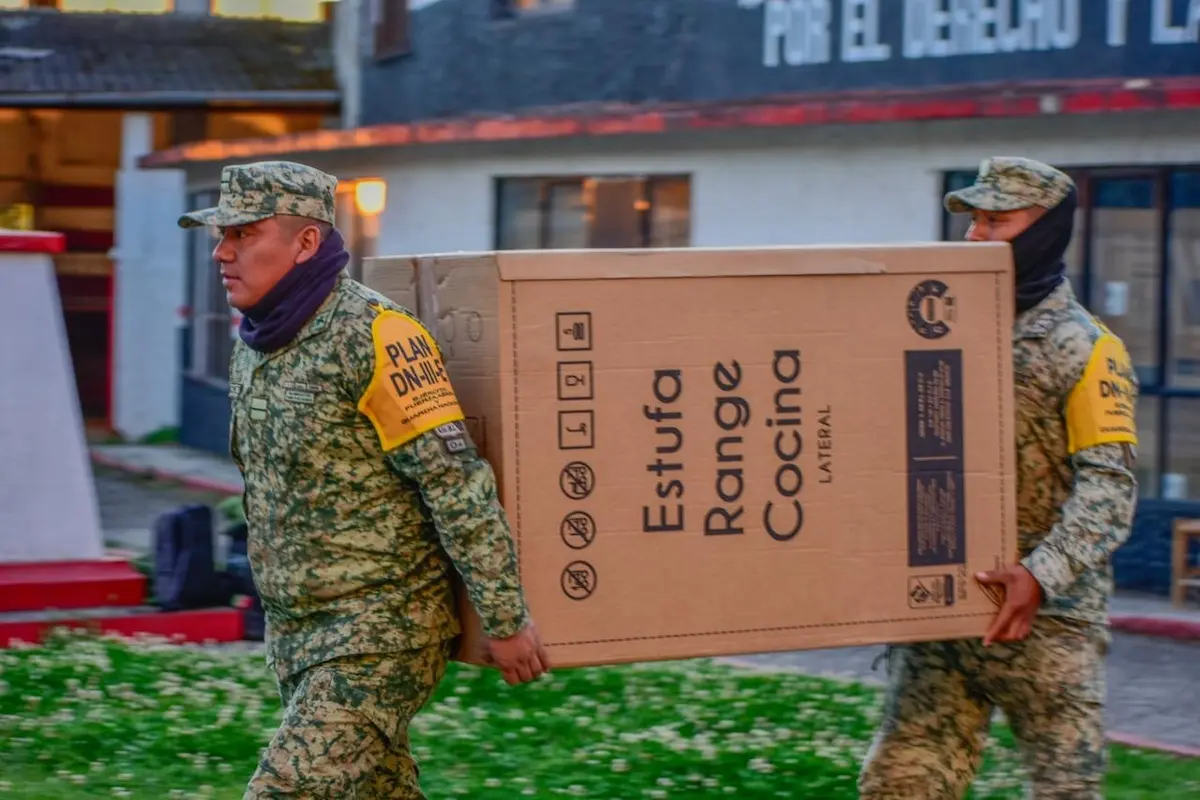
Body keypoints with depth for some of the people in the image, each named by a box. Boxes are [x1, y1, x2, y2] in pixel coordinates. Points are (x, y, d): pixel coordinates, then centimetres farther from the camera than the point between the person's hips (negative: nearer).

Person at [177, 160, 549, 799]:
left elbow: (459, 486, -18)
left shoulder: (373, 337, -18)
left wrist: (505, 622, -16)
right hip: (295, 630, 8)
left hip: (385, 633, -8)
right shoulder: (253, 348, 8)